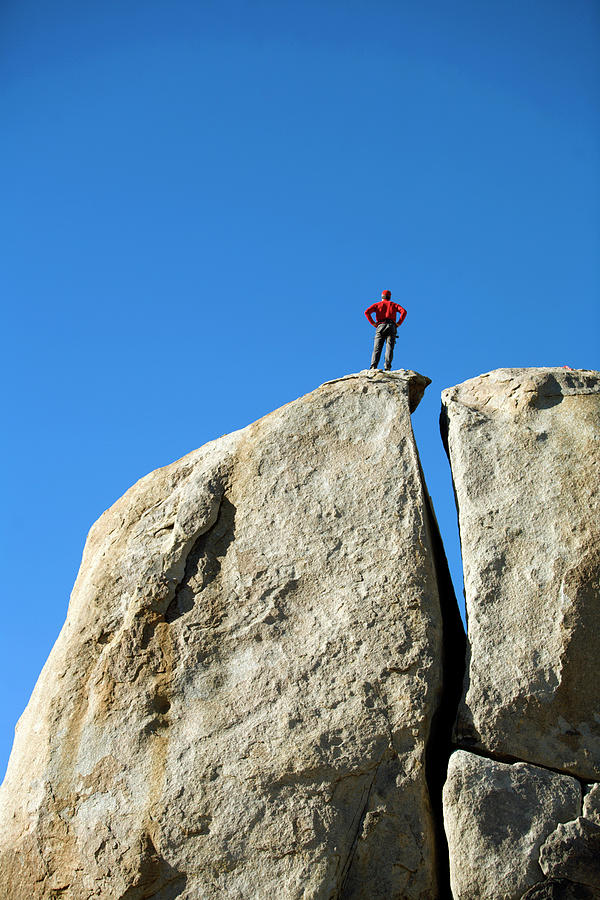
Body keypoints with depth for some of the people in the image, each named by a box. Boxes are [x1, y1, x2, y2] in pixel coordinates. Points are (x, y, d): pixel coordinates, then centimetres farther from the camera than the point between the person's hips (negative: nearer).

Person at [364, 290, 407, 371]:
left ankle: (373, 367, -25)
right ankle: (387, 368, -27)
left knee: (377, 349, -7)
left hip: (380, 327, 0)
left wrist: (373, 323, 4)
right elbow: (404, 312, 3)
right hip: (391, 327, 0)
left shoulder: (377, 305, 19)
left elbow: (367, 312, 1)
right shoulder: (394, 305, 22)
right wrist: (398, 324, 4)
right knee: (389, 348, -10)